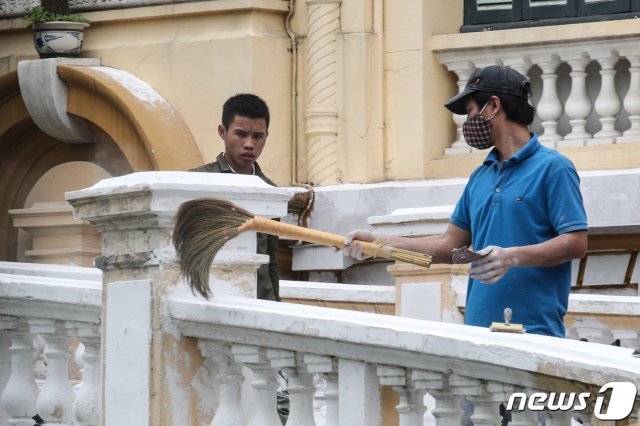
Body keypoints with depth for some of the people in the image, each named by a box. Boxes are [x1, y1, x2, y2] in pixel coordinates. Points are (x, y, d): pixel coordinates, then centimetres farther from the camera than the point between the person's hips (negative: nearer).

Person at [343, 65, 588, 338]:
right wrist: (378, 243, 15)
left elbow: (576, 243, -11)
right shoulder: (480, 177, 20)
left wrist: (514, 257, -23)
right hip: (478, 330, 7)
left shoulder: (553, 168, -4)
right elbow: (450, 245, 22)